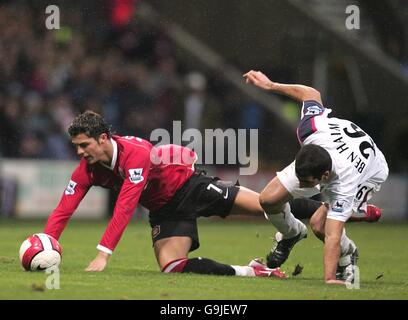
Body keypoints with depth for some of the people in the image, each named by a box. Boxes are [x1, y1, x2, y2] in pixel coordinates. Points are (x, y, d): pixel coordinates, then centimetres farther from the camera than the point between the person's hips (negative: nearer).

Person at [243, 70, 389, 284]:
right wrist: (270, 85, -7)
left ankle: (348, 255, 7)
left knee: (319, 225, -29)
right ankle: (291, 234, 25)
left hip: (370, 175, -5)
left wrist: (329, 280, -51)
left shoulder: (344, 185, -46)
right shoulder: (311, 127, -38)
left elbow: (333, 236, -47)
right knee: (268, 199, -11)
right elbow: (311, 94, -17)